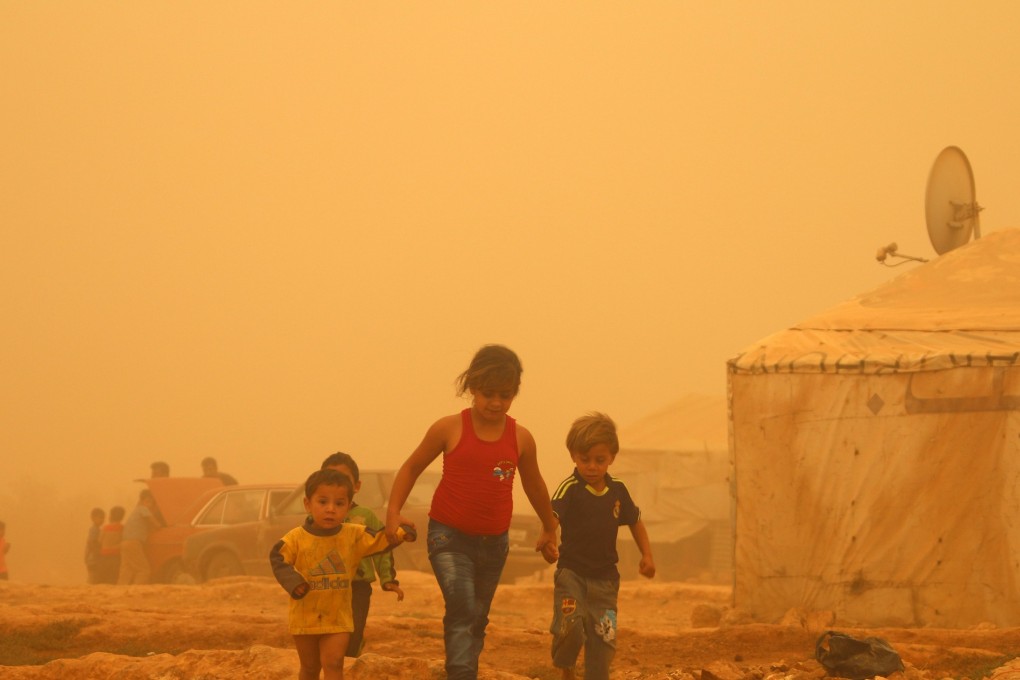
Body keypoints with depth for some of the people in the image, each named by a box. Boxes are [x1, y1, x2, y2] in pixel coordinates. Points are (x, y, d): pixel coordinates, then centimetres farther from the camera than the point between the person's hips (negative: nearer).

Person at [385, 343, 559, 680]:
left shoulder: (521, 438, 0)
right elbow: (412, 467, 5)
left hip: (494, 539, 4)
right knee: (461, 608, -21)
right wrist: (393, 512, -4)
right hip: (449, 536, -4)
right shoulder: (450, 429, -7)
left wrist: (549, 529, 29)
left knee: (477, 619, 13)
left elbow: (534, 486, 17)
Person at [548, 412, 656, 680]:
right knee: (570, 626, -20)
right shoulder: (570, 488, -12)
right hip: (571, 572, -4)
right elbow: (552, 514, -29)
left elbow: (635, 520, 21)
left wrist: (647, 555, 16)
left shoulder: (618, 490, 4)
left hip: (605, 577, 4)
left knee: (603, 638, 2)